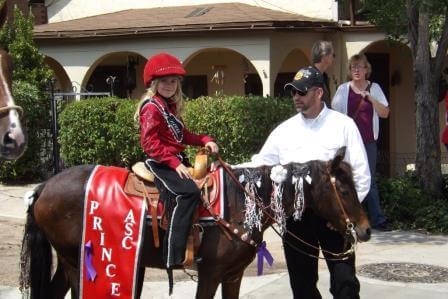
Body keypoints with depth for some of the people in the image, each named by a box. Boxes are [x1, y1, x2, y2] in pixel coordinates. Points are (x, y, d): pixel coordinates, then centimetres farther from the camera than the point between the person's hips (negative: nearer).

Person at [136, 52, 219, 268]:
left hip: (176, 160, 10)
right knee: (187, 192, -27)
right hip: (159, 162, -10)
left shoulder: (171, 106, 16)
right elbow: (150, 143, -18)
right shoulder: (152, 107, -11)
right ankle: (174, 256, -32)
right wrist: (174, 163, -24)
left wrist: (204, 140, 5)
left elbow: (181, 135, 21)